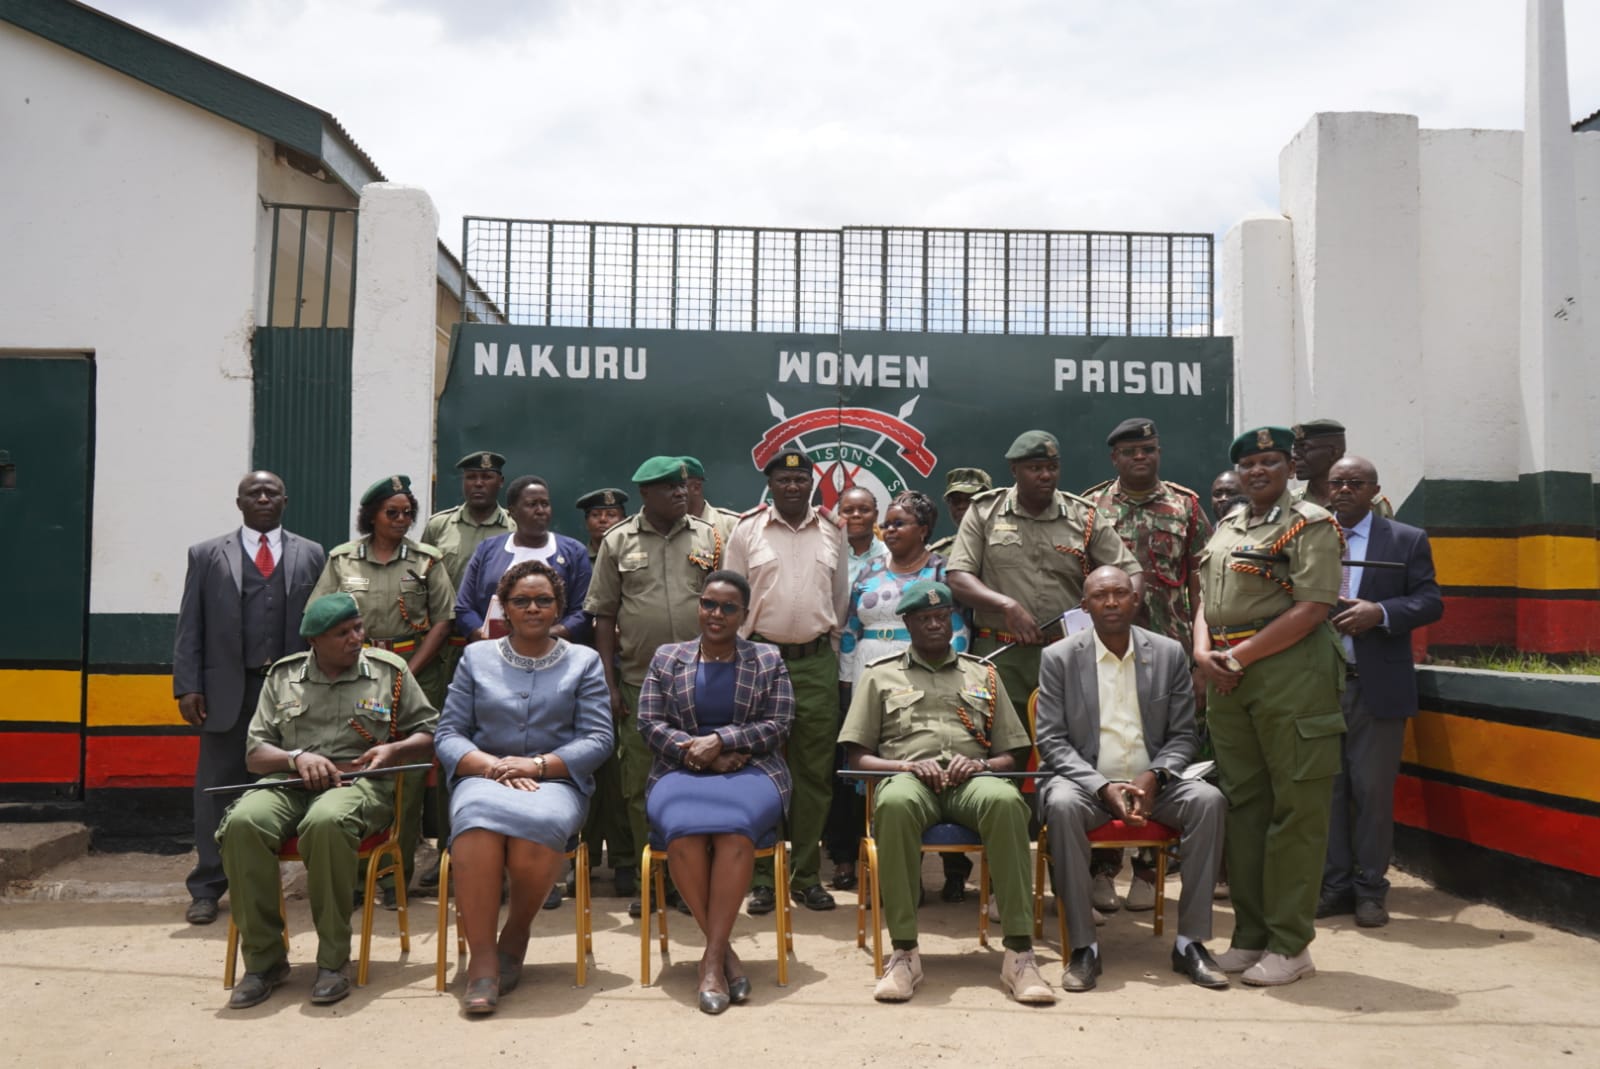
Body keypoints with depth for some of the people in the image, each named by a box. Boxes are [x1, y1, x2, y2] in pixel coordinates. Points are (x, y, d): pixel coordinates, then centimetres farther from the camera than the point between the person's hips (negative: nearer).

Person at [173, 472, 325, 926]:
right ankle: (207, 888, 14)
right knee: (218, 788, 4)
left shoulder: (310, 554, 10)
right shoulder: (207, 555, 9)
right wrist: (187, 686, -3)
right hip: (228, 689, 0)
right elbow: (190, 628, 6)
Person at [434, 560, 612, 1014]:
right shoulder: (477, 657, 17)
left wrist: (537, 764, -11)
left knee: (539, 823, -36)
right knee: (479, 818, -35)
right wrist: (492, 766, -11)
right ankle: (481, 958, -29)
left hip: (556, 782, -1)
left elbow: (598, 739, 3)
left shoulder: (584, 661, 14)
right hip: (484, 778, 1)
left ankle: (516, 934, -9)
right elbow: (448, 735, 9)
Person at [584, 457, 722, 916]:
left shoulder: (710, 537, 6)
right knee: (640, 784, 6)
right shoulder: (618, 542, 5)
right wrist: (610, 684, -1)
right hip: (639, 683, 0)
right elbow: (604, 617, 4)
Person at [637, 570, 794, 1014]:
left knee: (734, 827, -36)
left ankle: (712, 958, -28)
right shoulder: (666, 658, 16)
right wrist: (695, 750, -8)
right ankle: (725, 951, -21)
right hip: (681, 772, 1)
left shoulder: (768, 661, 13)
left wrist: (719, 741, -9)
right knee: (683, 830, -34)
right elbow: (649, 722, 8)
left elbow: (778, 725, 4)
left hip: (750, 770, -1)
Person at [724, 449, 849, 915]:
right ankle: (762, 876, 10)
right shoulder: (746, 530, 1)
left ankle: (807, 875, 15)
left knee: (815, 771, 5)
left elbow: (841, 597, 14)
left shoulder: (832, 530, 8)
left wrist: (830, 650, 11)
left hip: (818, 663, 2)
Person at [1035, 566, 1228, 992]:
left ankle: (1190, 942, -18)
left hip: (1151, 782, 2)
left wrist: (1154, 777, -14)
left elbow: (1183, 734, 6)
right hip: (1087, 780, -2)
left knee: (1209, 800, -26)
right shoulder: (1058, 658, 0)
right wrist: (1103, 788, -17)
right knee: (1063, 805, -35)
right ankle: (1083, 946, -26)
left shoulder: (1170, 653, 6)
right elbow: (1051, 739, -4)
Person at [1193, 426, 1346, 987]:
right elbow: (1207, 600, 20)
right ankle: (1250, 936, 19)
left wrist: (1239, 656, -13)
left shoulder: (1310, 524, -4)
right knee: (1242, 803, 10)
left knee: (1295, 808, -2)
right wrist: (1204, 651, 0)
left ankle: (1290, 945, 7)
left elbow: (1311, 609, -14)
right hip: (1227, 679, 7)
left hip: (1289, 671, -7)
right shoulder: (1227, 526, 18)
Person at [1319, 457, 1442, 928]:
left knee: (1373, 789, 3)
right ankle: (1334, 885, 17)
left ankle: (1370, 890, 15)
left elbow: (1430, 601, -2)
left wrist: (1379, 612, -17)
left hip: (1378, 686, -2)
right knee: (1326, 787, 7)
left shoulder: (1408, 540, 5)